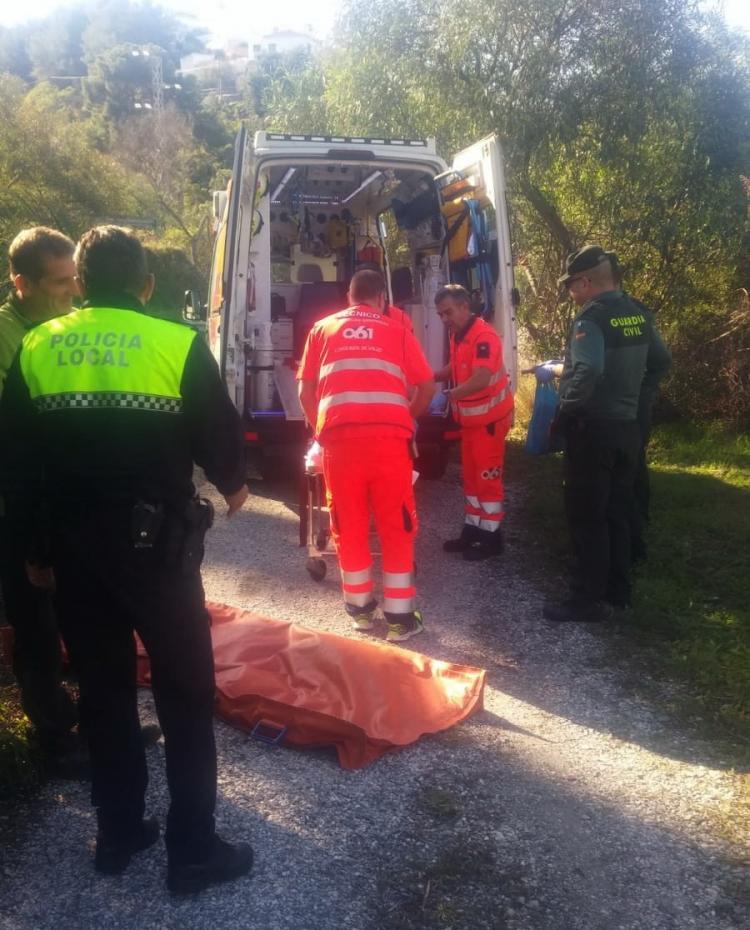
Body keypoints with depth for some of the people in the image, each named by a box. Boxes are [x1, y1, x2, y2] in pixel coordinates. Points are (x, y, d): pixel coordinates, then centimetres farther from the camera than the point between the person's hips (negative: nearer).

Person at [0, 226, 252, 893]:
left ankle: (118, 834, 31)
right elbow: (219, 438, -5)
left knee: (102, 691, 18)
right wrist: (234, 486, 15)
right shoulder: (178, 344, -7)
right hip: (156, 543, -4)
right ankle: (193, 850, 17)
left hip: (73, 546, 4)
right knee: (185, 695, 9)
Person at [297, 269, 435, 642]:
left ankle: (360, 608, 25)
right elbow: (427, 387, 14)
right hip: (389, 436, 0)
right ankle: (400, 617, 13)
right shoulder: (397, 331, 17)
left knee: (349, 525, 14)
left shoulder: (323, 328, 19)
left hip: (340, 436, 1)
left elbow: (306, 391, 15)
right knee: (396, 526, 9)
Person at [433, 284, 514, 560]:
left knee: (488, 477, -2)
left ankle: (491, 537, 8)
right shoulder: (457, 335, 6)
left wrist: (447, 395, -36)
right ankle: (472, 529, 26)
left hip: (490, 417, -9)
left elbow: (481, 380, -32)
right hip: (470, 417, 9)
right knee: (471, 476, 15)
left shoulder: (484, 336, -23)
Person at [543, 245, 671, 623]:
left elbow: (589, 370, -32)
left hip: (592, 428, -8)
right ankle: (618, 590, 25)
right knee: (617, 512, 16)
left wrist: (569, 406, -19)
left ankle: (591, 599, 8)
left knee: (586, 517, 1)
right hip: (626, 425, 8)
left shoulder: (592, 318, -17)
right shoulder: (638, 314, 7)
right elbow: (659, 361, 19)